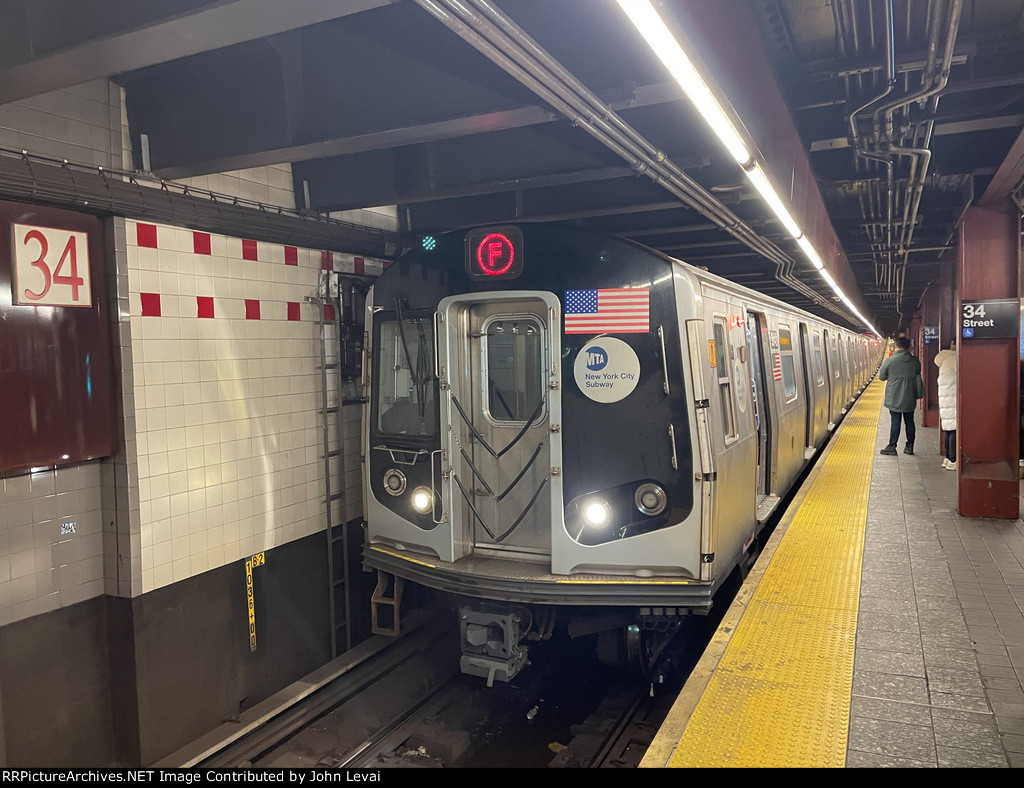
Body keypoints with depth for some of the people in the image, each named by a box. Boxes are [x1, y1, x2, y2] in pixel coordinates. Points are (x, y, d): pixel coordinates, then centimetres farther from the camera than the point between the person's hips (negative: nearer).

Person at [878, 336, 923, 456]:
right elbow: (918, 375, 12)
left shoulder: (889, 361, -13)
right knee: (910, 422, 11)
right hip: (910, 398, 3)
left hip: (894, 398, -3)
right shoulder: (915, 360, -2)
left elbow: (881, 377, -2)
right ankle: (909, 446, 17)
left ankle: (892, 446, 3)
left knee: (895, 422, 1)